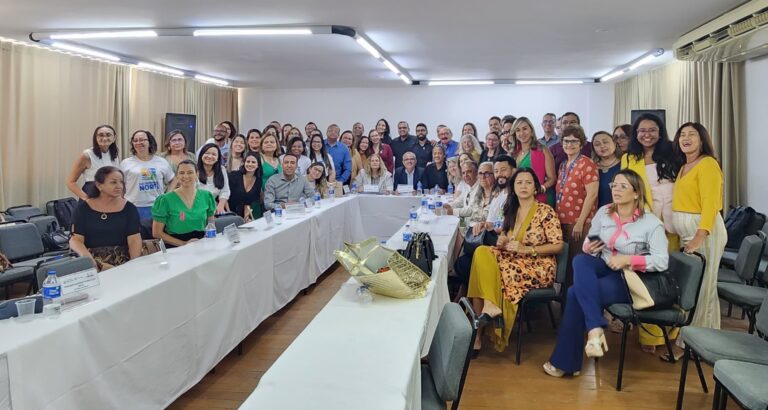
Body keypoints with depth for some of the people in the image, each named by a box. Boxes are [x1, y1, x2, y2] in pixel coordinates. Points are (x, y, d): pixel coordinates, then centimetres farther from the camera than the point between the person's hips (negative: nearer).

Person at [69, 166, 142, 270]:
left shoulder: (129, 208, 7)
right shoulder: (83, 208, 6)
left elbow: (134, 240, -1)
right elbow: (75, 240, -1)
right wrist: (89, 259, -22)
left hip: (122, 260, 1)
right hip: (93, 258, -1)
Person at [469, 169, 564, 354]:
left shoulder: (545, 211, -5)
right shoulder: (511, 211, 12)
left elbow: (558, 245, -8)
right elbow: (504, 240, 19)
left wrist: (526, 249, -18)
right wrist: (501, 242, -7)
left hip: (538, 267, -6)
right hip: (514, 261, 6)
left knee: (489, 271, -27)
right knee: (482, 252, -22)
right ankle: (490, 306, -23)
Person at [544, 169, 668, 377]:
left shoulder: (651, 223, -9)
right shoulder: (603, 212, 5)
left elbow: (662, 261, -15)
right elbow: (588, 243, 13)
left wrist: (627, 260, -25)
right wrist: (588, 247, -11)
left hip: (628, 278, -5)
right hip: (602, 269, 5)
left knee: (576, 292, -27)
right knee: (580, 261, -32)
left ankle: (565, 361, -15)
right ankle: (595, 329, -39)